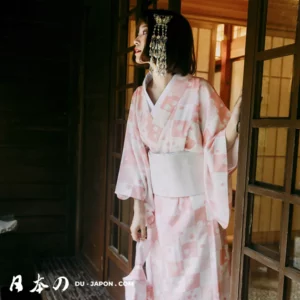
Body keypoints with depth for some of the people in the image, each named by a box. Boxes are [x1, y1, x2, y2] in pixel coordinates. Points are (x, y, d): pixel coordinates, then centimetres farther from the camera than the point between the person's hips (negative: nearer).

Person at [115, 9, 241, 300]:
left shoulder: (198, 91, -13)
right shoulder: (141, 95, 3)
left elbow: (217, 149, -12)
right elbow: (138, 158, 4)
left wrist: (235, 118, -32)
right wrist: (139, 210, 5)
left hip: (194, 206, -5)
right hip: (158, 207, 5)